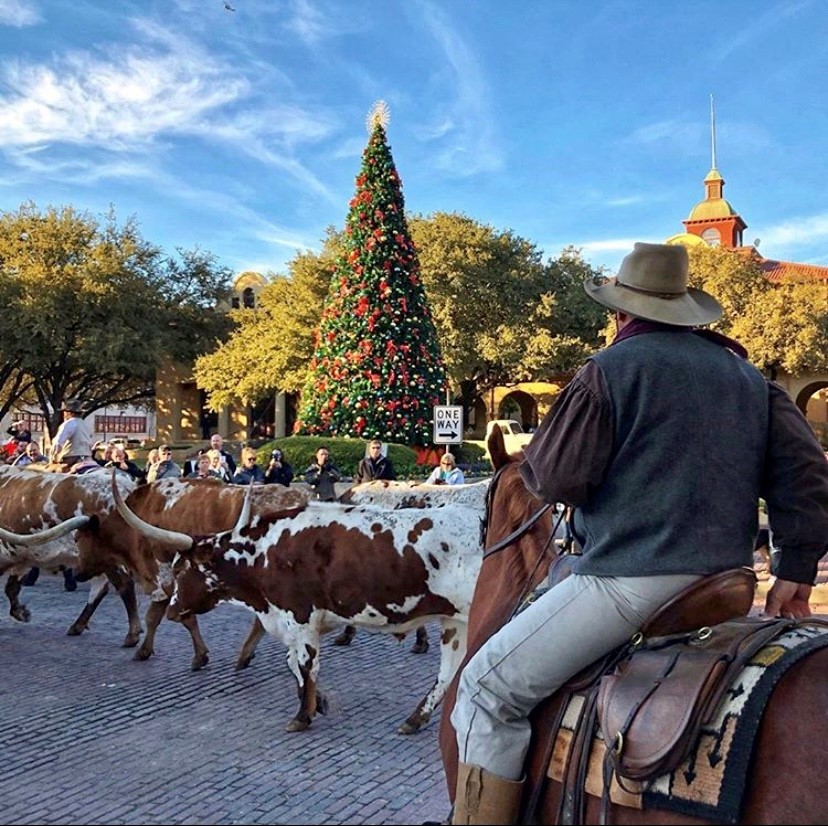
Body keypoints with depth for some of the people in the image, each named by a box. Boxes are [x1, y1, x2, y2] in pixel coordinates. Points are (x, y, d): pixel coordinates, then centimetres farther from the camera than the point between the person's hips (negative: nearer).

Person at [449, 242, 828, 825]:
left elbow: (555, 479, -10)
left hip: (630, 577, -8)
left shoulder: (611, 369, -6)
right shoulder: (749, 376, 15)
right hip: (726, 579, 9)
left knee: (487, 688, 0)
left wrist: (534, 461, 12)